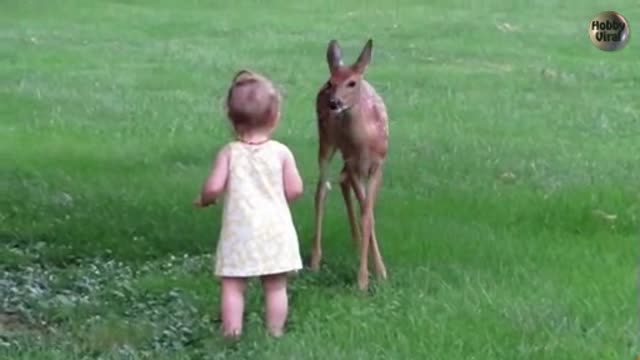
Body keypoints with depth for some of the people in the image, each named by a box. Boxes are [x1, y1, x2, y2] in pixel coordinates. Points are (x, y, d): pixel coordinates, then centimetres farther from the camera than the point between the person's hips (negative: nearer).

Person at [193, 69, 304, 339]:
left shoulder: (229, 153, -6)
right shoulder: (281, 152, -4)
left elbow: (214, 187, -12)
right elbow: (294, 190, -5)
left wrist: (203, 200, 9)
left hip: (239, 231, -1)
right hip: (275, 230, 1)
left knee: (232, 286, 5)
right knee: (276, 286, 9)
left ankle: (232, 332, 1)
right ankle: (275, 332, 12)